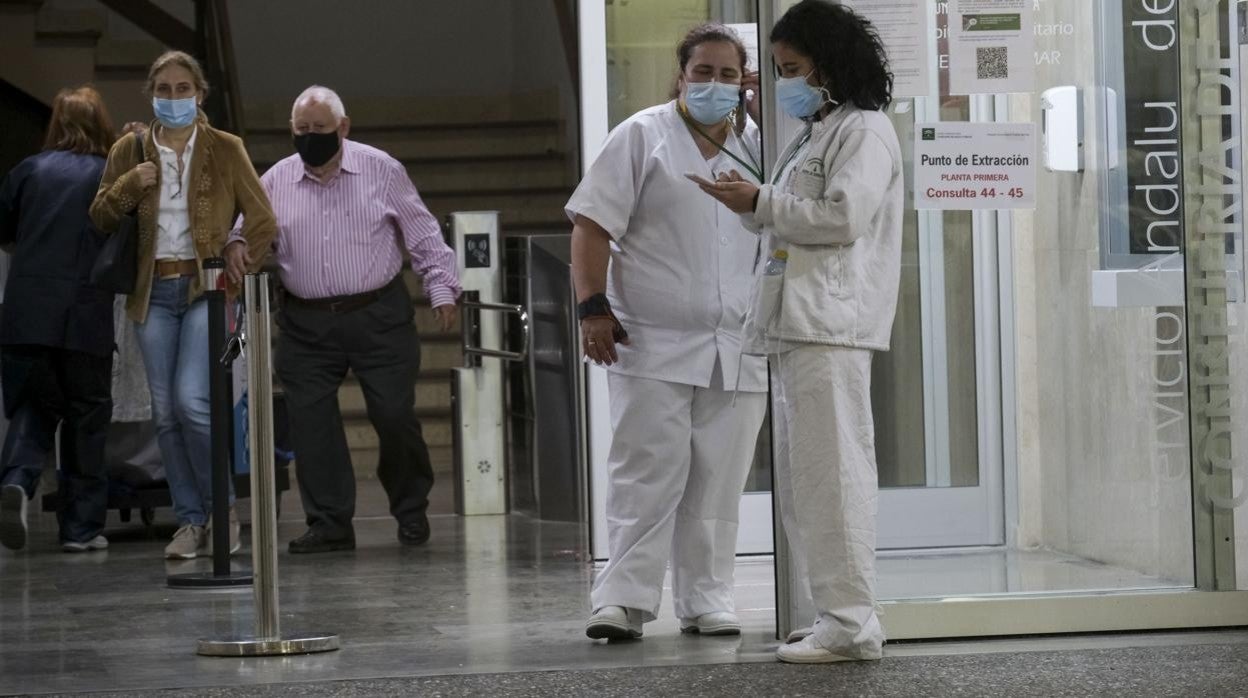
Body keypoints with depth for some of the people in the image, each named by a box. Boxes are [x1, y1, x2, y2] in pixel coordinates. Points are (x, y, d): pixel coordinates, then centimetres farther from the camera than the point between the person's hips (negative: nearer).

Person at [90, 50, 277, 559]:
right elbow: (99, 219, 8)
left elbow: (263, 221, 3)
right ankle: (191, 521, 11)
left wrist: (239, 254, -10)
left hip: (205, 288, -3)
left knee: (191, 400, -17)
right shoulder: (130, 151, 8)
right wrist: (129, 185, -9)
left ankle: (221, 508, 0)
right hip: (153, 292, 3)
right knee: (165, 413, 3)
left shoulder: (225, 150, 2)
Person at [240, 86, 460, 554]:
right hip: (307, 325, 2)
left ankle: (411, 510, 18)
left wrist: (441, 288, -2)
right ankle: (330, 524, 8)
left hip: (379, 317, -2)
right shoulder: (274, 182, 5)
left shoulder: (381, 171, 1)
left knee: (394, 415, -4)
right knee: (311, 422, -2)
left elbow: (422, 234, 4)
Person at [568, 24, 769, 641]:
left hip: (736, 353, 4)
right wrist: (593, 306, -13)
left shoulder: (757, 149, 13)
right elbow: (593, 225, -5)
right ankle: (623, 599, -7)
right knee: (647, 475, -8)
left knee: (718, 485, 4)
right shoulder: (642, 136, 1)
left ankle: (705, 600, 11)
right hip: (653, 348, -4)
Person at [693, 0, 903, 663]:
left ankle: (851, 624, -10)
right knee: (799, 478, 10)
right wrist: (753, 203, 9)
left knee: (830, 472, -11)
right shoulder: (812, 134, 24)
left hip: (831, 323, -10)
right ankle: (833, 615, 14)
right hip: (794, 324, 10)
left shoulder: (864, 130, -4)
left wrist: (761, 204, -10)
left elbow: (844, 216, -16)